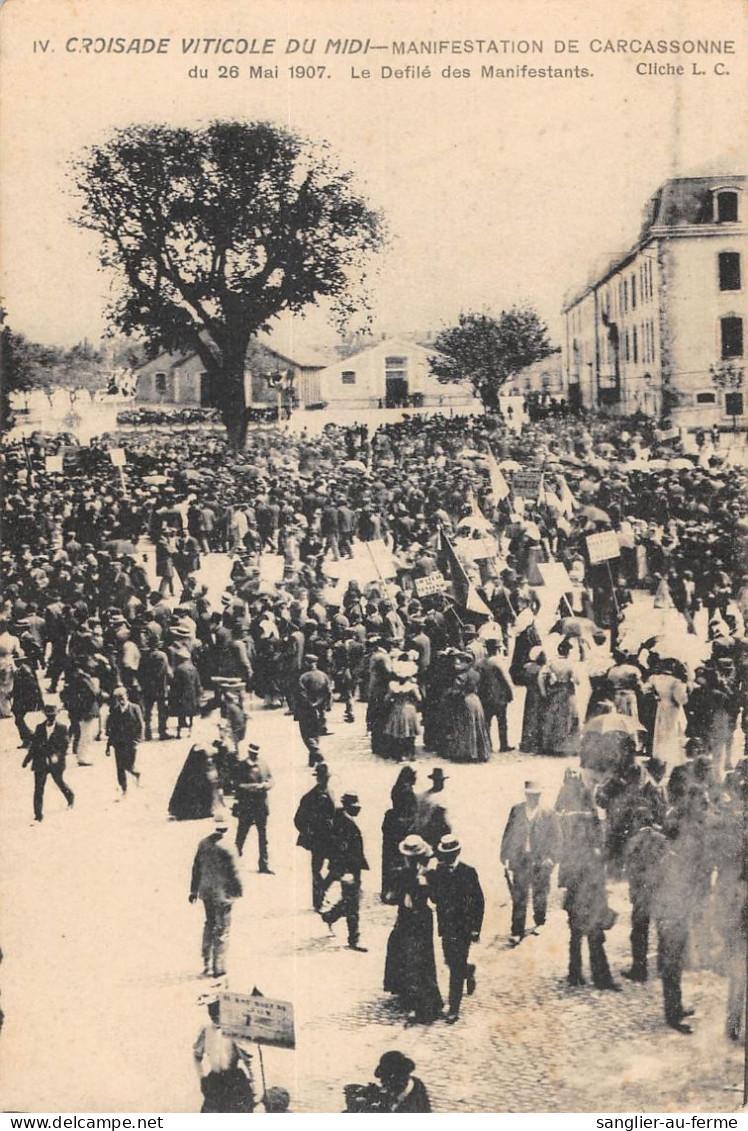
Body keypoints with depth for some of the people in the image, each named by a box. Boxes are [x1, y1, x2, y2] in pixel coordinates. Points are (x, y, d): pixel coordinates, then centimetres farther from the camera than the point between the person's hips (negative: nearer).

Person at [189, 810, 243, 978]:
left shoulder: (203, 844, -2)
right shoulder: (226, 848, -21)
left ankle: (206, 964, 30)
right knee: (222, 930, 3)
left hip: (206, 892, 6)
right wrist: (238, 892, -1)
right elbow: (233, 873, -16)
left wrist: (194, 890, 17)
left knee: (209, 925, 22)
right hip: (222, 894, -6)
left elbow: (196, 868, 7)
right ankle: (218, 969, 6)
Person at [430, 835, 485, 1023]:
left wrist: (476, 929, -7)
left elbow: (479, 902, -6)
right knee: (451, 963, 14)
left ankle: (454, 1009, 3)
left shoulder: (468, 873, -9)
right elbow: (435, 897, 8)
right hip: (446, 927, 4)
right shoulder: (438, 873, 1)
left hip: (463, 928, -4)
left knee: (456, 969, -4)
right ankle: (468, 970, 47)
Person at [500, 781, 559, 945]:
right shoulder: (516, 811, 5)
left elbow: (554, 839, 4)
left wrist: (550, 858, -6)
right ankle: (517, 933, 2)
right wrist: (506, 858, 1)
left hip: (540, 862, 0)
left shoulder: (548, 814, 2)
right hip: (519, 860, 0)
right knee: (519, 899, -2)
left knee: (540, 897, 8)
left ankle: (540, 928, 25)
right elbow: (508, 835, 6)